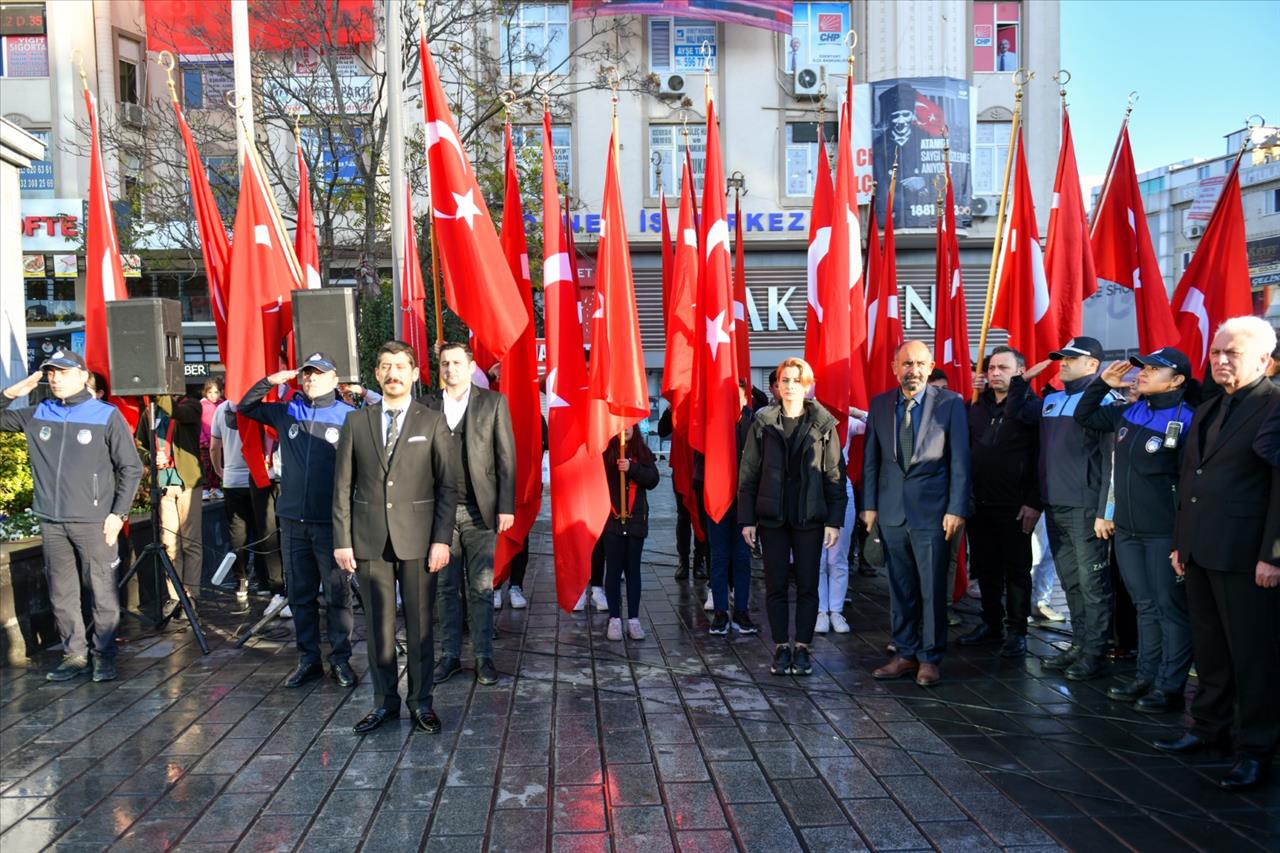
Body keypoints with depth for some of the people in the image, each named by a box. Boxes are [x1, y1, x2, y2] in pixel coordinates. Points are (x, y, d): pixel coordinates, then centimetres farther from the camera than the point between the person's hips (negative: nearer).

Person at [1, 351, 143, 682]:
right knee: (61, 595, 9)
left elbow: (131, 469, 0)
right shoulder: (37, 415, 11)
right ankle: (74, 655, 20)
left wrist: (118, 513, -7)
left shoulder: (106, 416, -1)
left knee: (102, 592, -2)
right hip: (51, 522, 4)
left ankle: (104, 655, 8)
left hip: (94, 522, -4)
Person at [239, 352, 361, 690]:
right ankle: (308, 659, 22)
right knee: (300, 593, 11)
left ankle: (341, 659, 12)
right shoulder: (286, 412, 9)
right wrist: (269, 381, 7)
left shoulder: (349, 416, -4)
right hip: (293, 520, 4)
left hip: (331, 522, -4)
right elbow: (246, 407, 22)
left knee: (337, 593, 0)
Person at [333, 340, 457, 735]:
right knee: (378, 623, 7)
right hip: (370, 539, 2)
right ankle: (385, 701, 20)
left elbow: (447, 485, 1)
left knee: (420, 622, 4)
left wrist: (442, 539, -7)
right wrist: (342, 540, 2)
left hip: (418, 538, -1)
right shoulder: (356, 422, 8)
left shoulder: (433, 422, 3)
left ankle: (421, 702, 17)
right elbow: (343, 486, 8)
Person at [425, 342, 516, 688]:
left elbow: (506, 457, 0)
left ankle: (484, 657, 12)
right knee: (447, 588, 9)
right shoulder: (427, 405, 8)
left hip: (479, 511, -2)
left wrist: (506, 507, -6)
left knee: (481, 588, 2)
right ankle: (450, 655, 19)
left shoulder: (493, 402, 3)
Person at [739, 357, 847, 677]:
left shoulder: (823, 425, 2)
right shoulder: (762, 423, 3)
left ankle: (802, 648, 15)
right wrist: (747, 519, -1)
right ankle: (781, 648, 15)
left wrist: (834, 521, -4)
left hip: (810, 517, 0)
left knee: (807, 585, 4)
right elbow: (748, 474, 4)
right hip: (772, 517, 1)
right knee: (776, 585, 5)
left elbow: (835, 476, 1)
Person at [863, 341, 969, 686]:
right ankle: (905, 654, 21)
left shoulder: (950, 403, -3)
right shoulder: (880, 404, 7)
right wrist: (869, 505, 6)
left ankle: (930, 658, 15)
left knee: (932, 589, 2)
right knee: (900, 588, 10)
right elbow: (871, 458, 10)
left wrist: (956, 509, -9)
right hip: (892, 511, 3)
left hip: (932, 511, -3)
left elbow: (959, 460, -4)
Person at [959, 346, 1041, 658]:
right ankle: (991, 624, 26)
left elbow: (1041, 459, -10)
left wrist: (1034, 503, -16)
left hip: (1014, 508, -5)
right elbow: (964, 448, 14)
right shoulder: (977, 407, 11)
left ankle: (1017, 631, 15)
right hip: (978, 504, 5)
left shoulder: (1032, 407, -5)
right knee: (985, 569, 13)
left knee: (1016, 570, 5)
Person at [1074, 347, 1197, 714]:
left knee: (1170, 608, 2)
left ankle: (1169, 686, 10)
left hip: (1164, 533, -7)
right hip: (1127, 529, 7)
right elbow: (1083, 416, 24)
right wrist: (1103, 383, 10)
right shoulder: (1127, 413, 8)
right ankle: (1146, 677, 24)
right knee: (1145, 606, 15)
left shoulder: (1186, 420, -11)